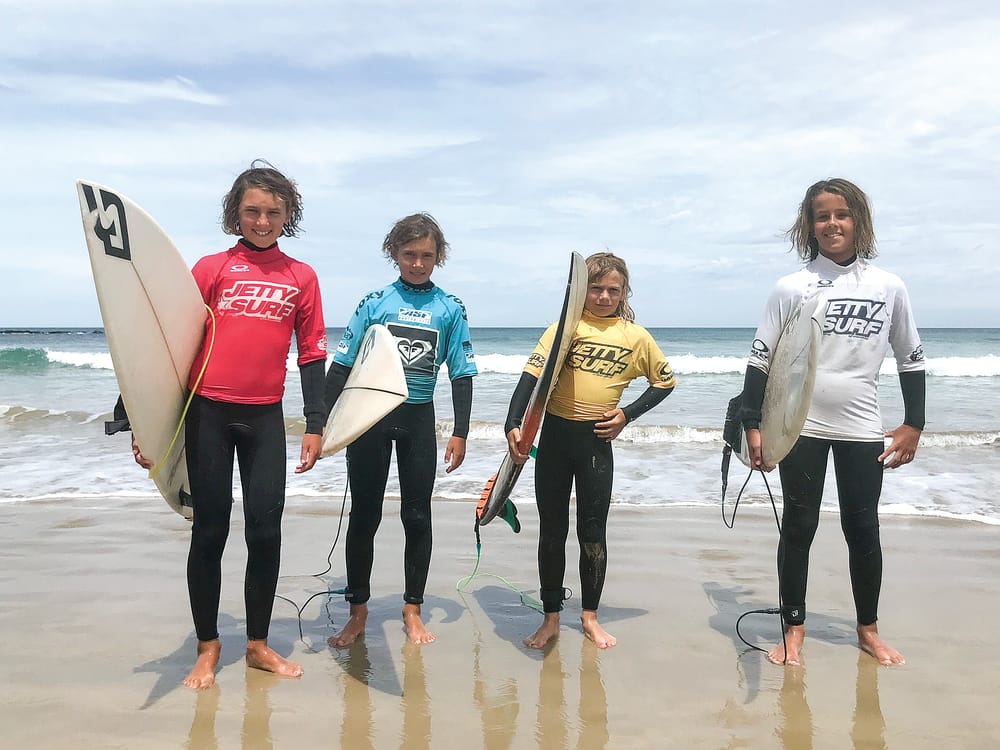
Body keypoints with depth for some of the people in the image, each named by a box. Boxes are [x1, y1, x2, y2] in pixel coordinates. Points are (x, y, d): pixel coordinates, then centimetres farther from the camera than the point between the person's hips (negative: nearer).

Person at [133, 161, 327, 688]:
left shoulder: (302, 278, 8)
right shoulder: (211, 268, 5)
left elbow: (312, 354, 8)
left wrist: (315, 425, 2)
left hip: (265, 417, 1)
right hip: (207, 412, -1)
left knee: (266, 530, 4)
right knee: (210, 530, 5)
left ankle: (258, 644, 21)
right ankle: (207, 648, 20)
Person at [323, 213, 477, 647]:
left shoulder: (450, 309, 3)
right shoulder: (375, 302, 1)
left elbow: (462, 374, 3)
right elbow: (341, 365, 1)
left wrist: (460, 433, -2)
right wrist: (329, 421, -5)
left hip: (419, 419, 1)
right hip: (370, 415, 0)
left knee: (417, 516, 7)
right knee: (364, 514, 5)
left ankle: (412, 611, 21)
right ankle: (358, 613, 18)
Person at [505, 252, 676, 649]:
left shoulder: (636, 336, 3)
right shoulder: (565, 326, -3)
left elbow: (665, 381, 14)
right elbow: (531, 375, -13)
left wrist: (628, 414, 1)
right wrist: (513, 424, -26)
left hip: (597, 441, 0)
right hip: (554, 436, 0)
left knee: (593, 534, 8)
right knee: (552, 531, 9)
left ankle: (589, 616, 27)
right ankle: (551, 619, 23)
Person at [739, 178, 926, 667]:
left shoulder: (889, 287, 3)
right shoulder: (790, 288, -3)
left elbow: (911, 360, 10)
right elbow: (761, 360, -2)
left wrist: (913, 425, 6)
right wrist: (752, 425, -6)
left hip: (862, 430, 2)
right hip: (800, 427, -1)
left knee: (862, 529, 11)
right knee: (798, 527, 7)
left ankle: (868, 629, 28)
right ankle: (793, 629, 19)